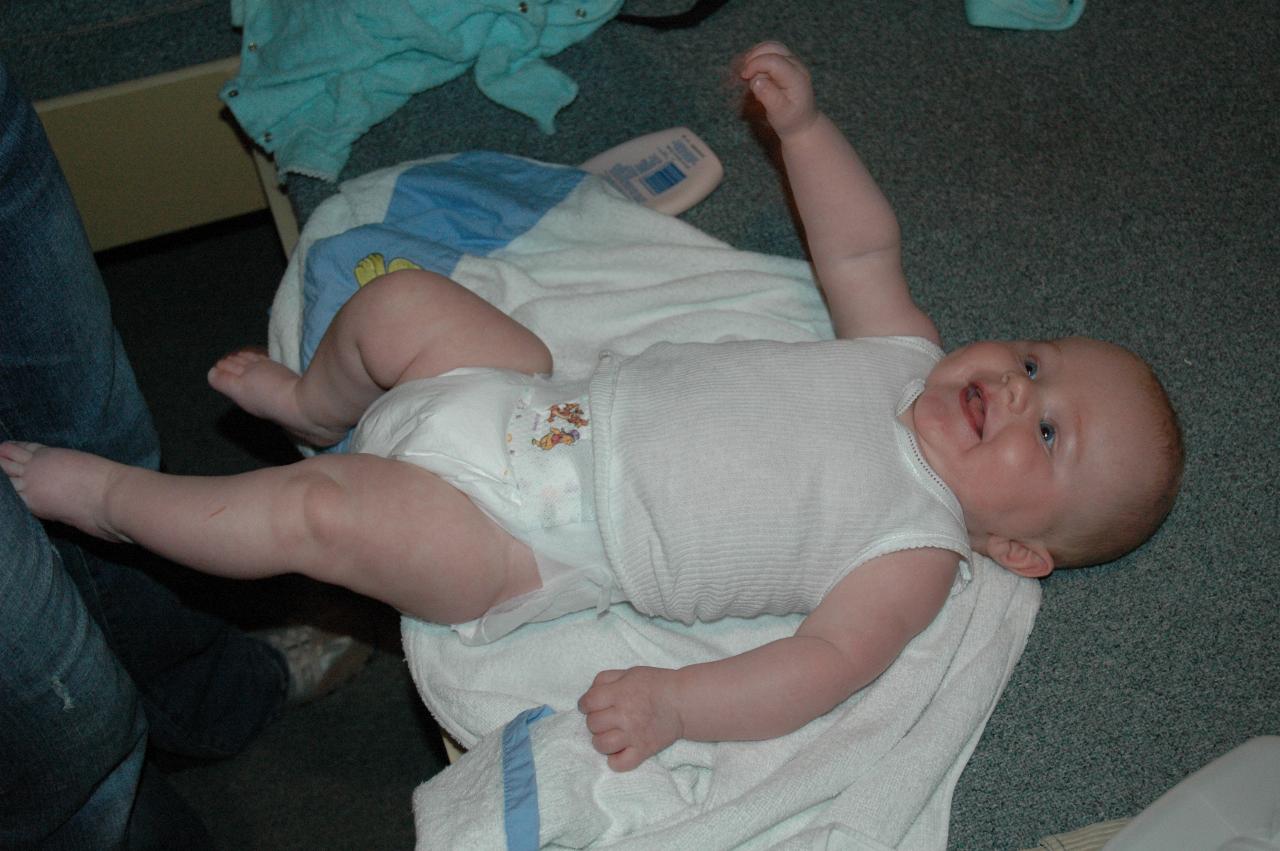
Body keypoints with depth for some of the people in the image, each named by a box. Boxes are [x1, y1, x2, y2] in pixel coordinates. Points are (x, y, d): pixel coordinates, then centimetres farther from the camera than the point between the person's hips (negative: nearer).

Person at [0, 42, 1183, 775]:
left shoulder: (919, 554, -14)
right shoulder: (906, 362, 4)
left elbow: (826, 662, -22)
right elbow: (861, 245, 15)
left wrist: (675, 703, -32)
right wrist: (804, 124, 4)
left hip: (535, 544, -6)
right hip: (554, 403, 7)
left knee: (321, 509, -19)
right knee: (395, 301, 7)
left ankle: (102, 493, 7)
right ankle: (320, 406, 41)